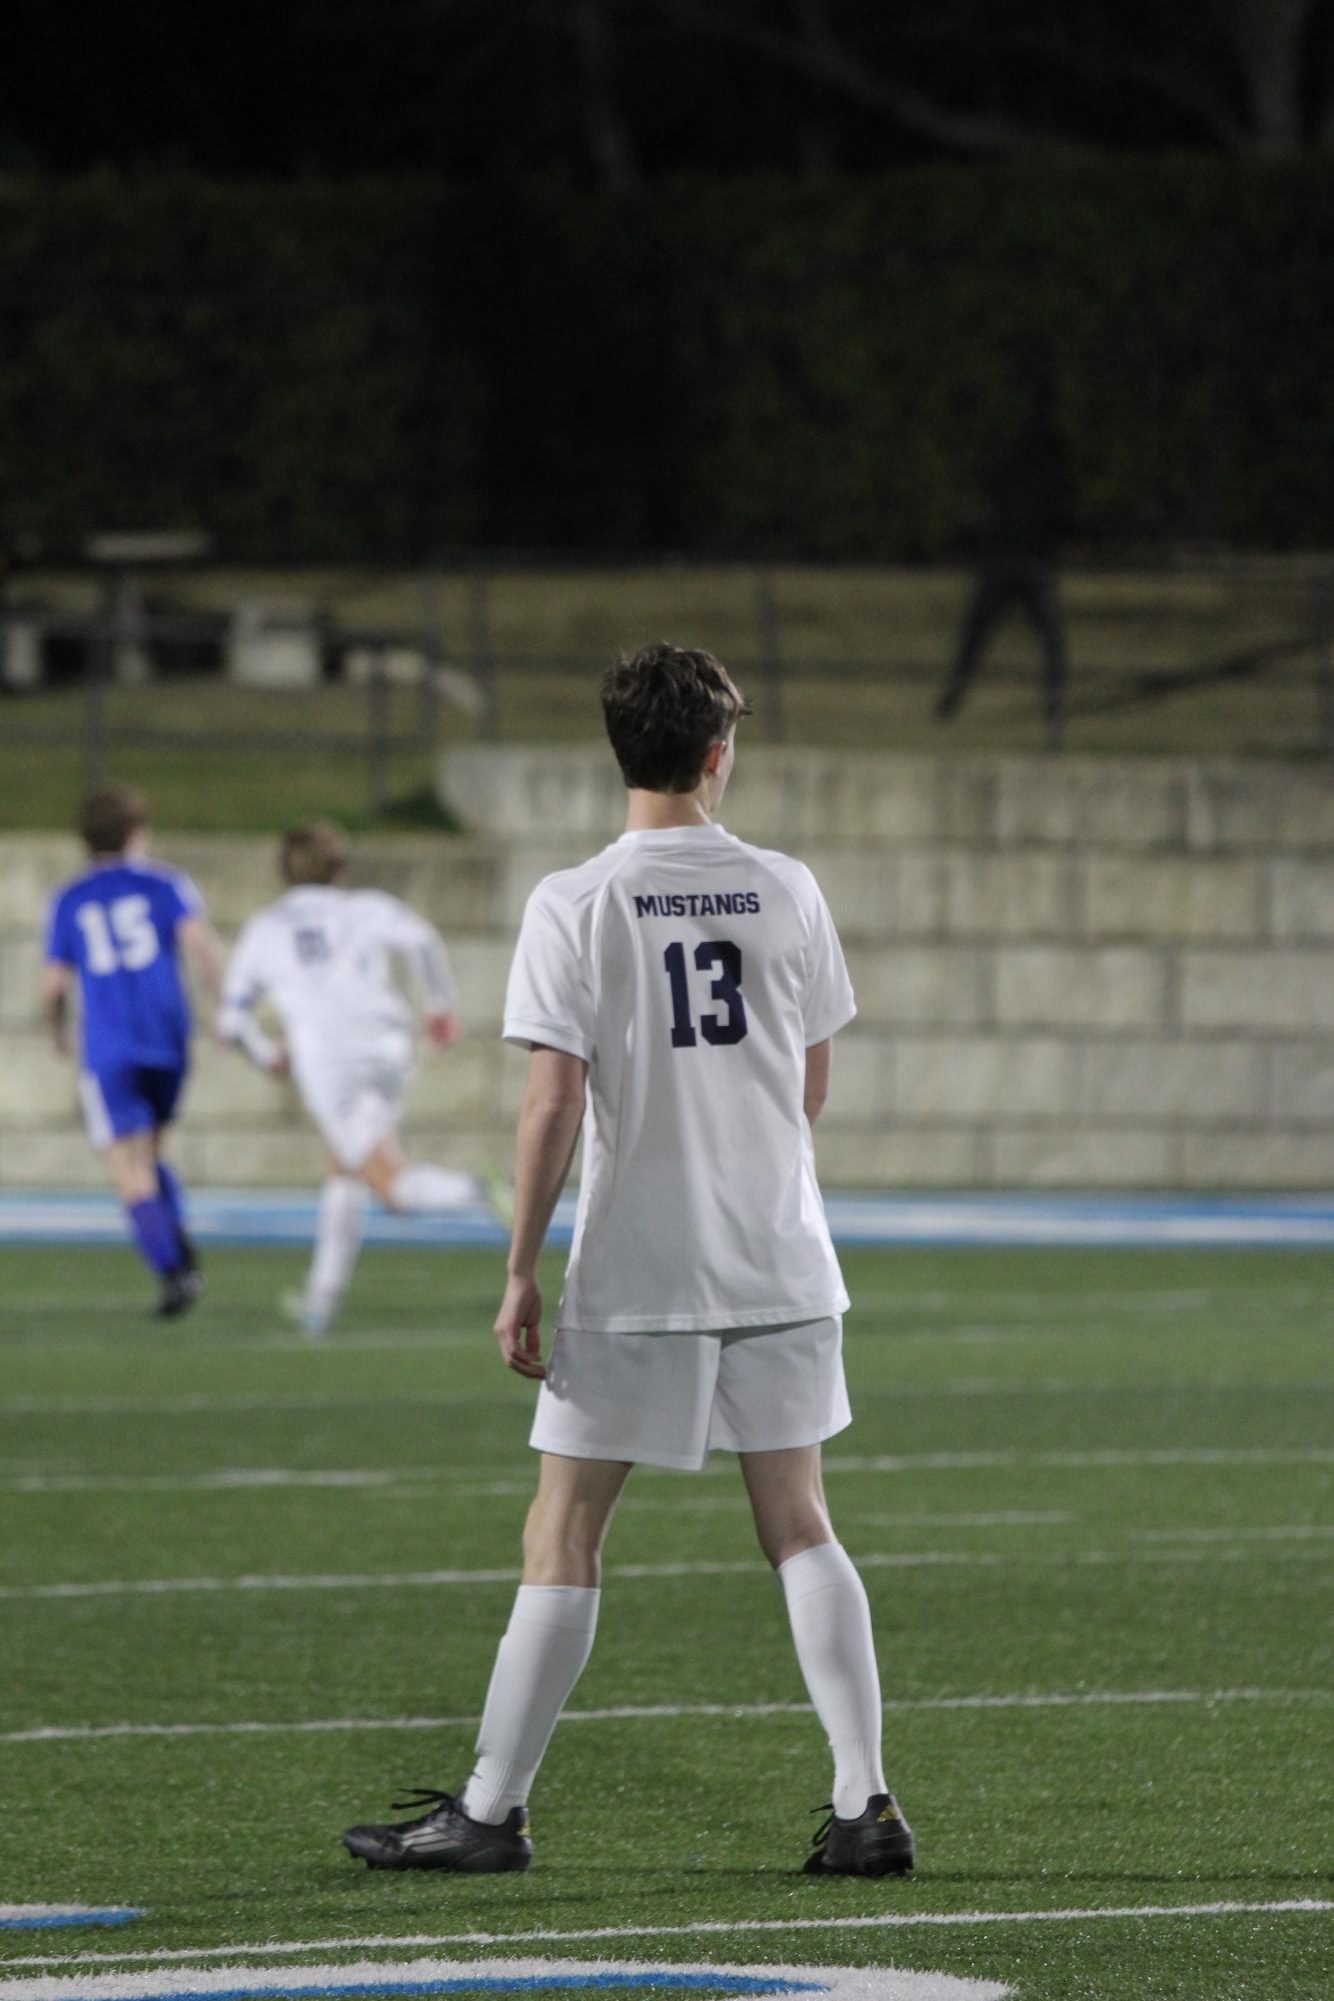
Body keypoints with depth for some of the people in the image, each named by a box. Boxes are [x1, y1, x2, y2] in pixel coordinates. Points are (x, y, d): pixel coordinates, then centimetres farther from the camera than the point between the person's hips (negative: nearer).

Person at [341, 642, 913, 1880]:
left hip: (634, 1269, -3)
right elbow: (811, 1088, 12)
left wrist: (522, 1273, -6)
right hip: (780, 1264, 3)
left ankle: (492, 1810, 6)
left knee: (563, 1535, 3)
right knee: (797, 1523, 8)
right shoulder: (786, 893, 2)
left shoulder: (575, 906, -9)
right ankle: (865, 1807, 3)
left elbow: (554, 1103, -13)